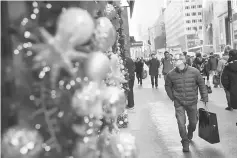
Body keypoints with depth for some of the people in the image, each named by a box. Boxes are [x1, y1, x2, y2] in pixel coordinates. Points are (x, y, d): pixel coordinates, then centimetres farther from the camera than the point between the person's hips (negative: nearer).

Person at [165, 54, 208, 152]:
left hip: (192, 102, 1)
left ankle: (190, 133, 50)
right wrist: (172, 97, 2)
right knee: (181, 123, -4)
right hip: (179, 103, -1)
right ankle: (185, 141, 21)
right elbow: (167, 86, 6)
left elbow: (201, 84, 1)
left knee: (193, 122, 16)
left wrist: (205, 97, 3)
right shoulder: (171, 74, -10)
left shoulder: (194, 72, -12)